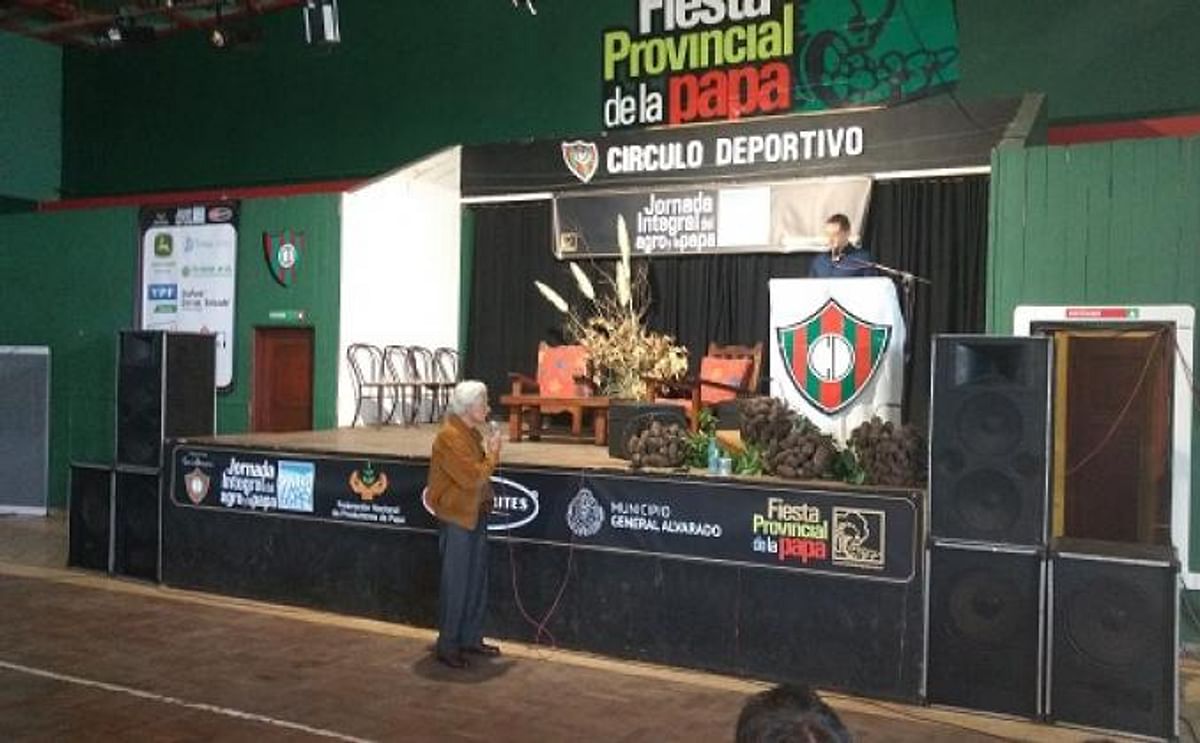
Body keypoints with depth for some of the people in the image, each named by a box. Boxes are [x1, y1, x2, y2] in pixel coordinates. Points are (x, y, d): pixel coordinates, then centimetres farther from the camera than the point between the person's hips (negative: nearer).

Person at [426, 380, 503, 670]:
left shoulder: (472, 432, 10)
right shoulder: (449, 437, -19)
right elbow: (472, 478, -24)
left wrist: (489, 451, 2)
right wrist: (493, 453, -13)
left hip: (475, 515, 9)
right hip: (456, 518, -9)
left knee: (477, 581, 15)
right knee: (455, 585, 0)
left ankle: (471, 638, 27)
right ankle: (447, 646, 11)